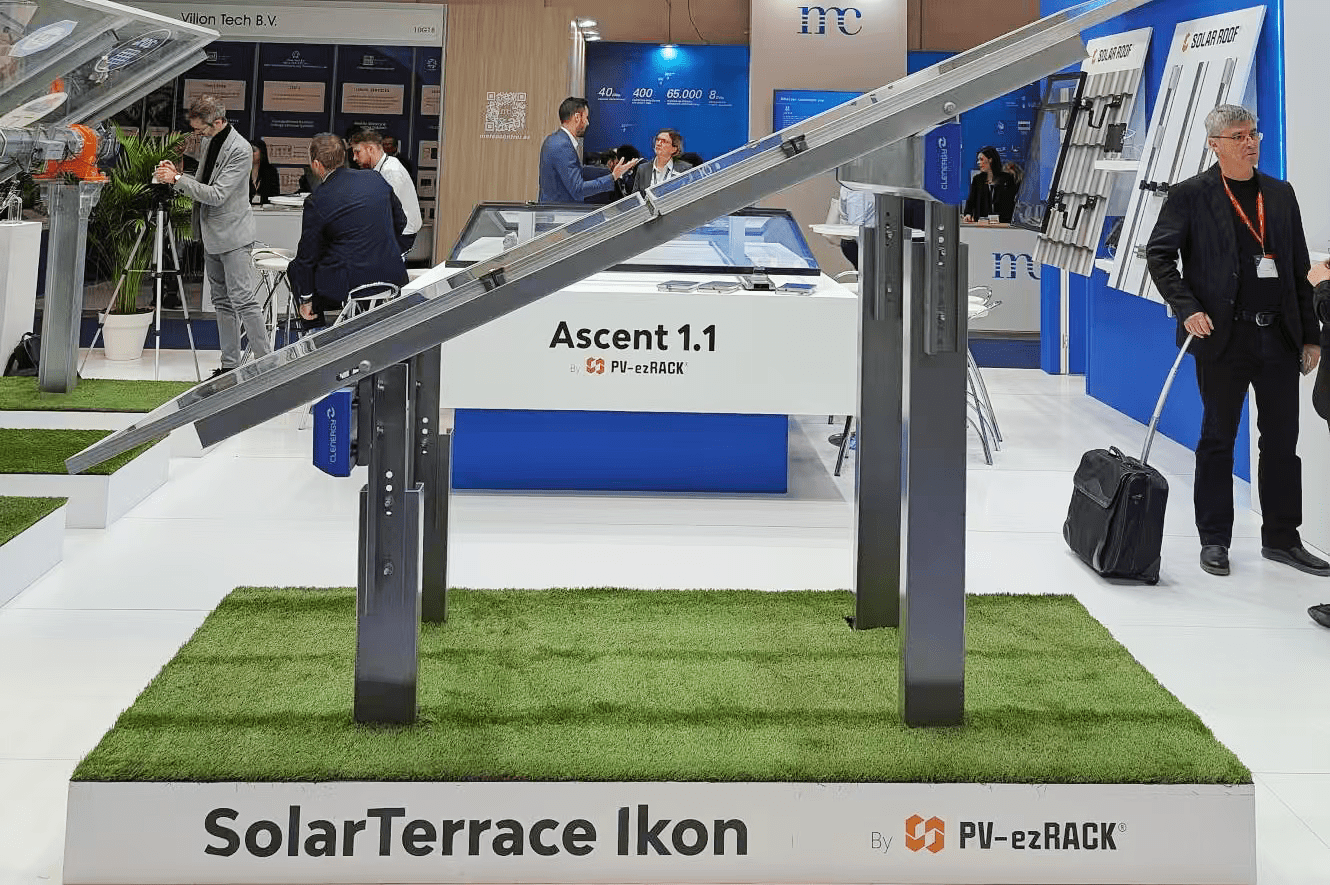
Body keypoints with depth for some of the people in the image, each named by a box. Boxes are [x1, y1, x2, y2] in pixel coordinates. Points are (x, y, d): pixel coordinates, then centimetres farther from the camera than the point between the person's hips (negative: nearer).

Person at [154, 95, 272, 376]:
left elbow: (217, 194, -23)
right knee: (222, 302, 11)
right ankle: (230, 364, 16)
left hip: (232, 236, -9)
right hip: (211, 236, 9)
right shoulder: (207, 142, 10)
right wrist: (178, 175, 2)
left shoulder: (240, 150, -19)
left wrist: (177, 179, -21)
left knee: (243, 300, -10)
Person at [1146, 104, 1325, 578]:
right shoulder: (1190, 196, -2)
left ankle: (1282, 538, 19)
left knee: (1282, 440, 8)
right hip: (1223, 337, -4)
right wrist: (1187, 309, -14)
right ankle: (1214, 540, 14)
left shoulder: (1281, 194, 12)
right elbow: (1158, 255, -3)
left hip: (1279, 336, 4)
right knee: (1217, 439, 5)